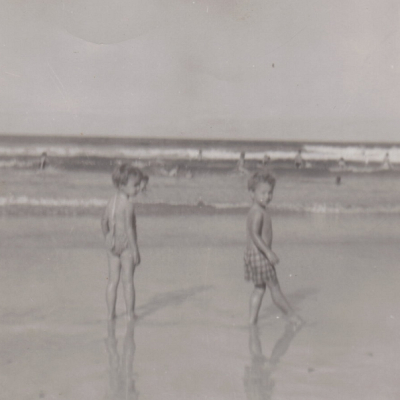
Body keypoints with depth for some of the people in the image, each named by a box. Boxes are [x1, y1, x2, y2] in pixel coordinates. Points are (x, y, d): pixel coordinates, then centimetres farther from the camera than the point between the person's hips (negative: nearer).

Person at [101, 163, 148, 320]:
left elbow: (104, 221, 12)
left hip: (112, 244, 6)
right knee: (128, 281, 3)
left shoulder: (112, 201, 6)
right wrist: (135, 250, -16)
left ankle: (111, 313, 15)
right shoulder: (128, 204, -17)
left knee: (113, 280, 11)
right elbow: (129, 227, -20)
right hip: (126, 243, -6)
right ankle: (130, 314, 10)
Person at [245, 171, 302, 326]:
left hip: (254, 253, 10)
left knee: (259, 288, 15)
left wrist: (268, 252, 22)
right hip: (258, 255, -10)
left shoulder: (262, 211, 13)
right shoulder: (258, 212, -19)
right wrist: (268, 253, -25)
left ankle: (252, 320, 18)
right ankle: (290, 314, 15)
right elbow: (255, 235, -25)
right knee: (274, 287, 3)